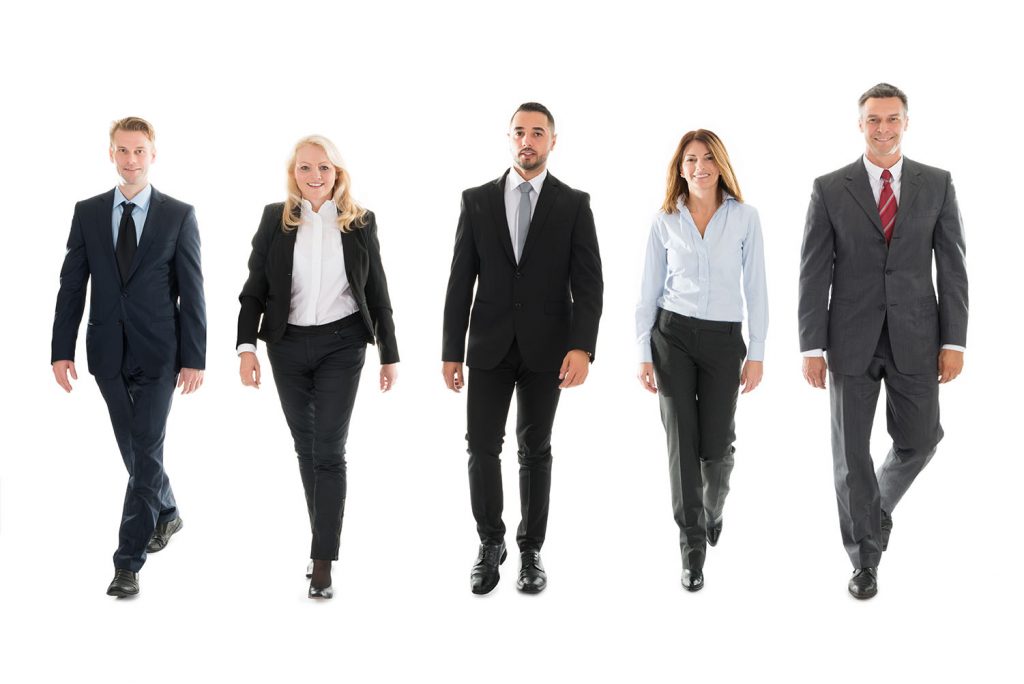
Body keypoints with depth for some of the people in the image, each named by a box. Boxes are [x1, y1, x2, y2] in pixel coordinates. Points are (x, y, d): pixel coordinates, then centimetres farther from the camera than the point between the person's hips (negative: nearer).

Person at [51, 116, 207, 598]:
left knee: (146, 453, -5)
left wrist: (194, 358, -8)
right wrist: (61, 350, -2)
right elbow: (72, 285, 4)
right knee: (135, 451, 15)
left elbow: (192, 292, -4)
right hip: (109, 354, 3)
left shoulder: (179, 215, -2)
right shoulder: (88, 213, 5)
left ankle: (128, 561, 1)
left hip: (158, 354, -3)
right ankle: (166, 514, 41)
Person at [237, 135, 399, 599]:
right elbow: (255, 288, 1)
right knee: (305, 445, 12)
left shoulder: (360, 222, 1)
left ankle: (323, 563, -5)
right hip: (287, 346, 2)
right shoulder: (275, 219, 1)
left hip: (341, 345, -2)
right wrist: (247, 345, -9)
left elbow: (377, 293, 5)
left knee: (329, 450, -7)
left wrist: (389, 355, 5)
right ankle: (322, 539, 26)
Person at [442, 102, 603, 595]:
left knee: (535, 450, 8)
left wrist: (582, 346, -17)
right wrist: (451, 351, 0)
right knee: (482, 448, -1)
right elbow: (461, 280, 3)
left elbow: (588, 282, -5)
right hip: (489, 346, 1)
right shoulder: (477, 201, 4)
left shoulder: (573, 204, 0)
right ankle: (490, 544, 19)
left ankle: (530, 550, 20)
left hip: (546, 347, -1)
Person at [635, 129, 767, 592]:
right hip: (672, 335, 0)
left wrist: (756, 354, -2)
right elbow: (649, 291, 5)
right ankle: (693, 547, 6)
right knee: (682, 440, -3)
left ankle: (713, 506, 38)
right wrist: (644, 354, 1)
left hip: (724, 340, 0)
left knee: (716, 444, 3)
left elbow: (756, 288, 1)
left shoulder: (745, 217, 0)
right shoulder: (665, 221, 2)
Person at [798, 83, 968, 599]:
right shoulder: (830, 189, -1)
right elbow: (814, 274, -2)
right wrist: (812, 348, -7)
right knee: (850, 450, 2)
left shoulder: (937, 184, 3)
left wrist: (954, 341, -4)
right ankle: (866, 558, 17)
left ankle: (878, 505, 38)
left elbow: (952, 266, 2)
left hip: (915, 337, 1)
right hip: (851, 339, -1)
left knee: (919, 440, 6)